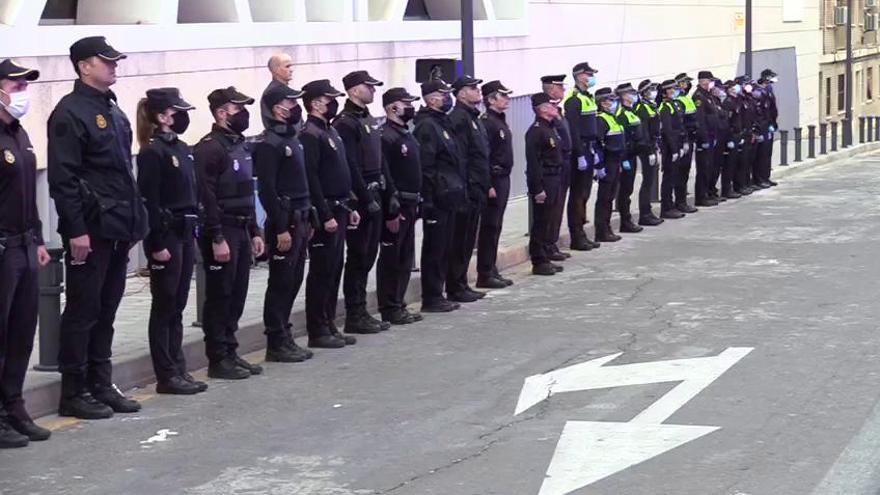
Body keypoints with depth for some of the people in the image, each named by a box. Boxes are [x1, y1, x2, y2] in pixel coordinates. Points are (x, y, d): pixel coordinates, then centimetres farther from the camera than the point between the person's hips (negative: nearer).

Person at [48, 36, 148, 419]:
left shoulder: (113, 112, 16)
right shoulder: (70, 113, -10)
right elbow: (62, 178, -16)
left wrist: (134, 222, 15)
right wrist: (75, 230, -20)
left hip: (118, 229, 8)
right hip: (89, 230, -8)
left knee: (106, 311, 13)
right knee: (83, 312, -1)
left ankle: (101, 386, 20)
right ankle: (74, 394, 6)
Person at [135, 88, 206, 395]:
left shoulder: (182, 148, 13)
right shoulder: (152, 152, -12)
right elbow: (148, 201, -16)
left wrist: (193, 232, 13)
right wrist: (157, 244, -19)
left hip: (185, 234, 8)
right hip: (165, 235, -8)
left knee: (178, 306, 12)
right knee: (164, 306, -1)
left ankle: (178, 370, 18)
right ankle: (166, 375, 4)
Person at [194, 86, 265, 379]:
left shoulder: (241, 146, 16)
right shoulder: (209, 148, -13)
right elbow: (206, 197, -19)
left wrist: (254, 232, 17)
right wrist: (217, 239, -22)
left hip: (242, 231, 9)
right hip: (221, 233, -9)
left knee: (237, 296, 11)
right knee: (219, 297, -2)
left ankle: (230, 353, 19)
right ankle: (218, 360, 4)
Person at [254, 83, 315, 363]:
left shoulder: (292, 139, 15)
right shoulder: (269, 144, -14)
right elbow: (267, 190, -19)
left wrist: (308, 221, 17)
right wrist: (280, 229, -21)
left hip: (299, 221, 9)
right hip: (284, 222, -9)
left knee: (293, 282, 13)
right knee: (281, 284, -3)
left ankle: (284, 338, 20)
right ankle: (276, 345, 3)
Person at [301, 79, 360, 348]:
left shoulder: (331, 132, 17)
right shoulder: (310, 135, -14)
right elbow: (311, 179, -20)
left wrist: (349, 207, 17)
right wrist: (326, 216, -22)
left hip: (339, 210, 9)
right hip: (324, 214, -9)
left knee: (334, 271, 13)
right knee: (321, 272, -4)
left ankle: (329, 326, 20)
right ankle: (317, 331, 2)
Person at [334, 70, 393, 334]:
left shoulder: (369, 120, 16)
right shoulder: (345, 123, -13)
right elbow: (350, 167, -18)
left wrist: (391, 193, 14)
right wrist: (367, 200, -19)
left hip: (374, 197, 9)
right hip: (359, 200, -9)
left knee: (367, 257, 12)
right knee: (358, 258, -4)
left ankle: (361, 312, 18)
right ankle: (354, 316, 2)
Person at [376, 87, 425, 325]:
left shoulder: (407, 135, 15)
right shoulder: (386, 136, -15)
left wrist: (417, 203, 15)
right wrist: (391, 212, -22)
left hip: (410, 205, 9)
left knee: (405, 260, 13)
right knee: (390, 258, -2)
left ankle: (399, 304, 21)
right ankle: (389, 309, 4)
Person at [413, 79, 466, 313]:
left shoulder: (442, 123, 17)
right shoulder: (426, 126, -14)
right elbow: (425, 166, -19)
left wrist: (460, 190, 19)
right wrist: (429, 200, -22)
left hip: (449, 197, 10)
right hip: (438, 198, -10)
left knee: (444, 248, 13)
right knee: (435, 248, -3)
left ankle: (437, 295, 19)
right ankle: (431, 298, 2)